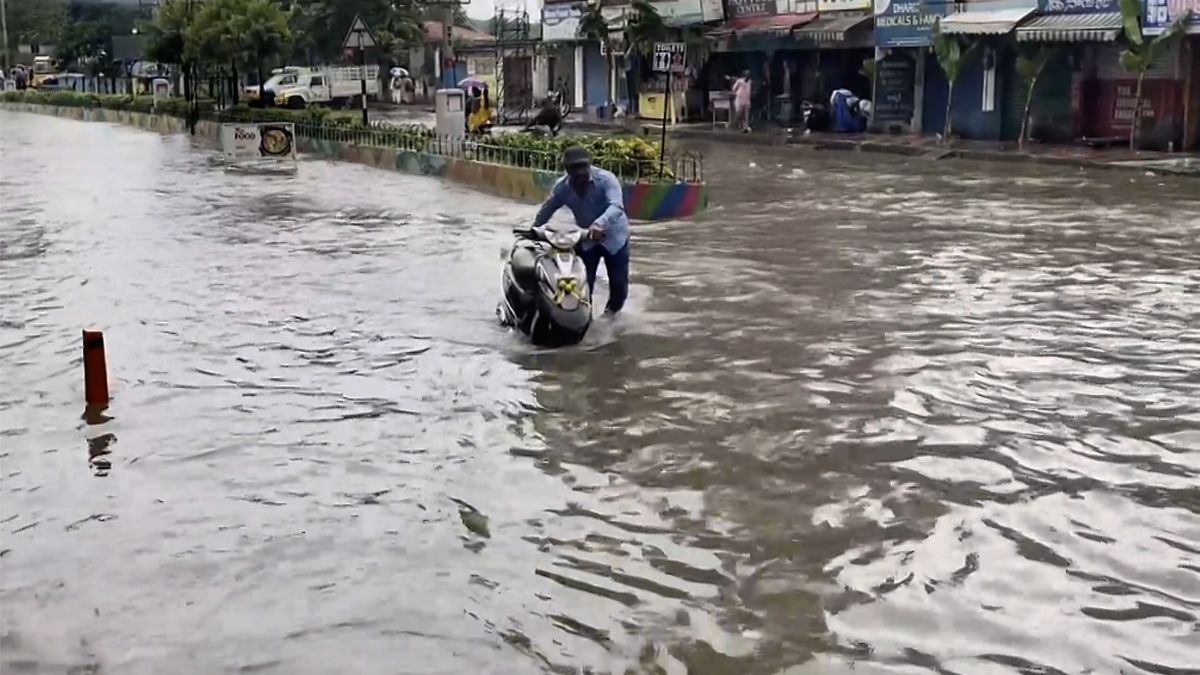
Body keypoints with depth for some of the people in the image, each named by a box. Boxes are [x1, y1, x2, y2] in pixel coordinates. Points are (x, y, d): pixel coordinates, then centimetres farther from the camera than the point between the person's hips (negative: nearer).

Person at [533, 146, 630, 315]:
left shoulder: (606, 179, -27)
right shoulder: (562, 187, -14)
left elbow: (616, 206, -42)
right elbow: (546, 210, 2)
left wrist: (599, 224, -59)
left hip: (614, 236, -2)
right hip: (585, 239, 2)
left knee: (619, 280, 9)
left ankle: (613, 308, 41)